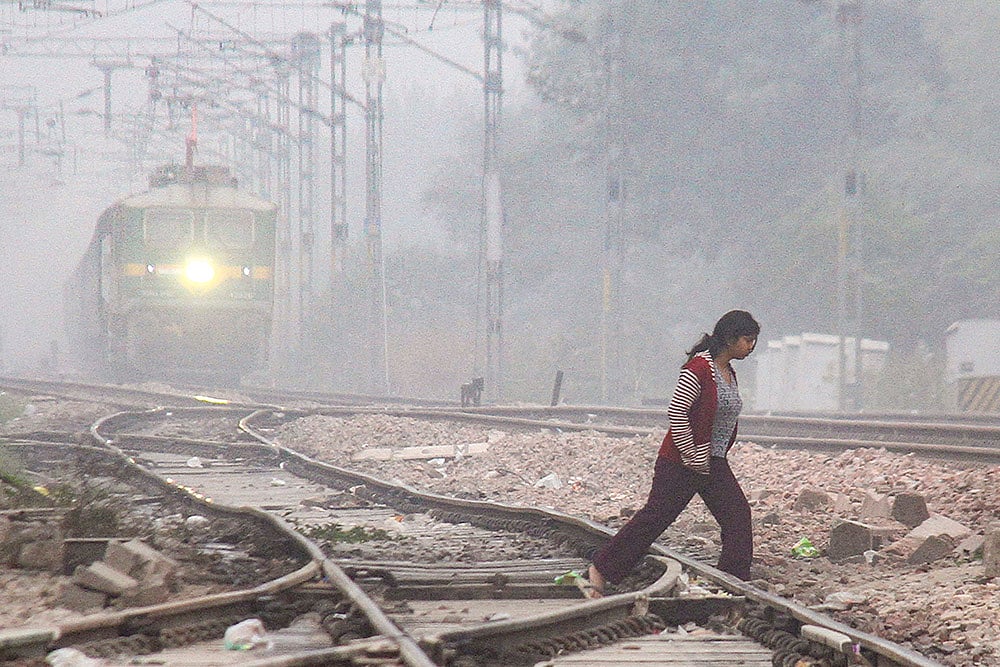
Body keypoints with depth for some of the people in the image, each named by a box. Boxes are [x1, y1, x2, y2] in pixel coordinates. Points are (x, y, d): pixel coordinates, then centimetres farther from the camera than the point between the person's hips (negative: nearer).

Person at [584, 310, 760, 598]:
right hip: (682, 464, -9)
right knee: (655, 516, -6)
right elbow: (676, 412, -23)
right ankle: (600, 569, 1)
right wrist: (692, 456, -19)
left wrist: (716, 457, 16)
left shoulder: (729, 373, 11)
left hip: (714, 463, 9)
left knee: (738, 514, 2)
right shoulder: (699, 368, -18)